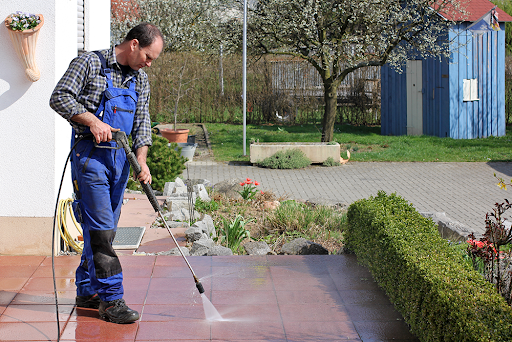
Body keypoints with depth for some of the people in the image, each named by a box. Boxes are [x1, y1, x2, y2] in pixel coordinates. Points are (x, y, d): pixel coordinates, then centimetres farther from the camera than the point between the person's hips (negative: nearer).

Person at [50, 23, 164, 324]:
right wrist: (92, 121, -20)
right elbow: (60, 98, -11)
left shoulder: (140, 79, 13)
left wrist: (141, 159, -4)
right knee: (100, 227, -10)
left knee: (106, 228, 10)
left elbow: (142, 122, 11)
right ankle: (111, 298, -9)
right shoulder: (90, 63, -6)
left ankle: (88, 292, 21)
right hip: (90, 154, -7)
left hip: (121, 157, 7)